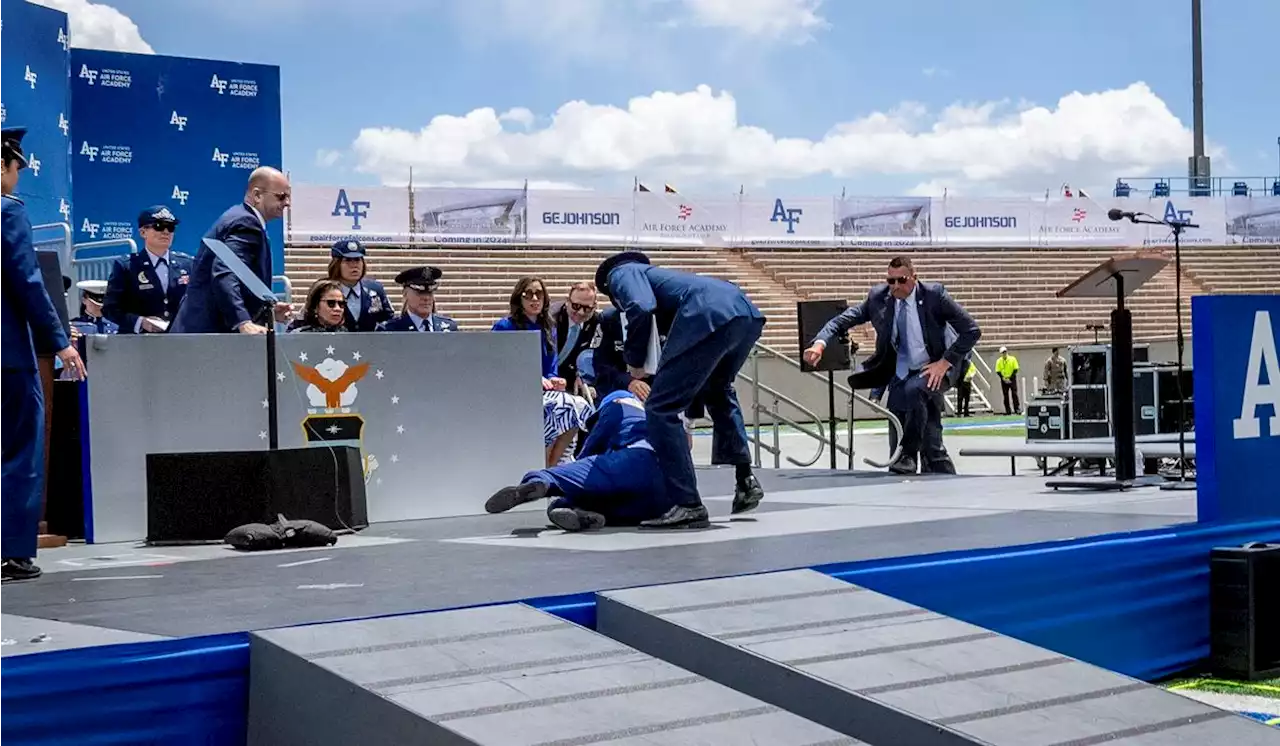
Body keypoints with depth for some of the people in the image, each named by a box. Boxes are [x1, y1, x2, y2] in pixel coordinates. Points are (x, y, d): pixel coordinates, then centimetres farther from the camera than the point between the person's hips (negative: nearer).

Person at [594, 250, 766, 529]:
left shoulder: (621, 273, 20)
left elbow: (641, 307, -7)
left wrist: (634, 360, 9)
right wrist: (689, 421, 50)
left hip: (710, 317, -9)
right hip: (748, 314, 9)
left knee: (660, 409, 2)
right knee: (717, 391, 36)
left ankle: (688, 505, 0)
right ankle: (746, 480, 35)